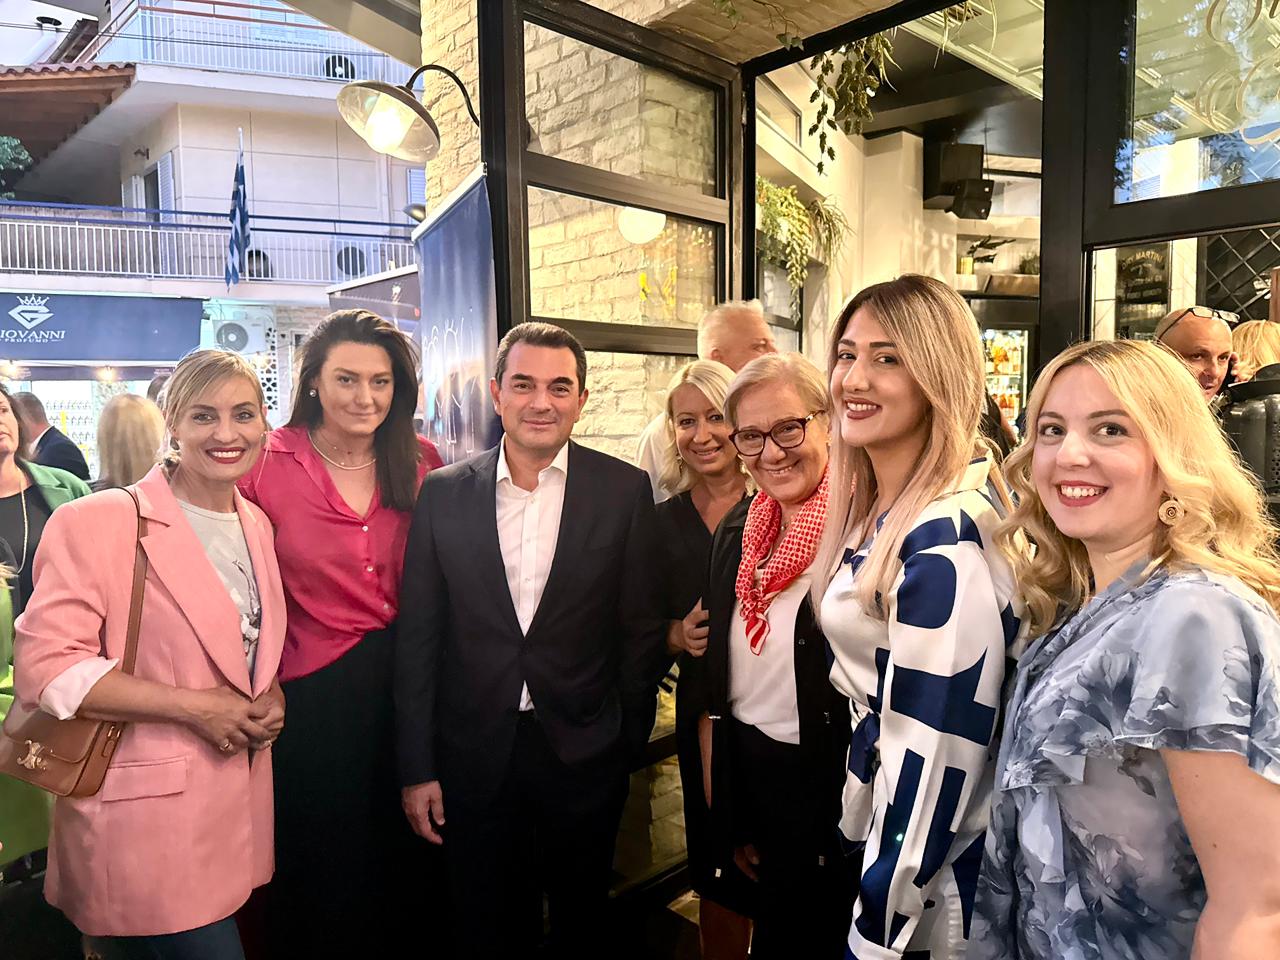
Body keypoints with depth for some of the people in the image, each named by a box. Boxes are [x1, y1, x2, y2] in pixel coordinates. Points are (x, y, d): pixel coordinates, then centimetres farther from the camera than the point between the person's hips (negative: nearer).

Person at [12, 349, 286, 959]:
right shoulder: (101, 522, -12)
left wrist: (270, 697, -1)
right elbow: (45, 666, -15)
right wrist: (195, 706, -19)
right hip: (145, 817, -6)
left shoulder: (256, 524, 8)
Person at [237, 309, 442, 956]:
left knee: (404, 863, 20)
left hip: (408, 684, 3)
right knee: (320, 874, 17)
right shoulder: (266, 463, -10)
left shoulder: (421, 463, -1)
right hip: (313, 693, -3)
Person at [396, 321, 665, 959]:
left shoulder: (625, 491, -6)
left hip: (585, 755, 0)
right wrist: (416, 768, -1)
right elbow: (417, 638, -1)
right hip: (474, 756, 1)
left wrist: (629, 741, 1)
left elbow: (642, 628, -2)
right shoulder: (444, 494, -3)